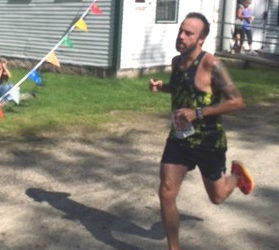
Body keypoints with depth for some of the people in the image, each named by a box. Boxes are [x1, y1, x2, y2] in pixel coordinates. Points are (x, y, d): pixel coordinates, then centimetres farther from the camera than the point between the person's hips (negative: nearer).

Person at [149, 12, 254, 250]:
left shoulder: (210, 65, -22)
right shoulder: (177, 61, 0)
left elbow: (237, 101, -23)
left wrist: (198, 113, -29)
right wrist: (161, 87, 0)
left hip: (209, 141, -5)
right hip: (179, 138, 5)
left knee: (217, 197, 15)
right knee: (166, 194, -3)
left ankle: (236, 174, 50)